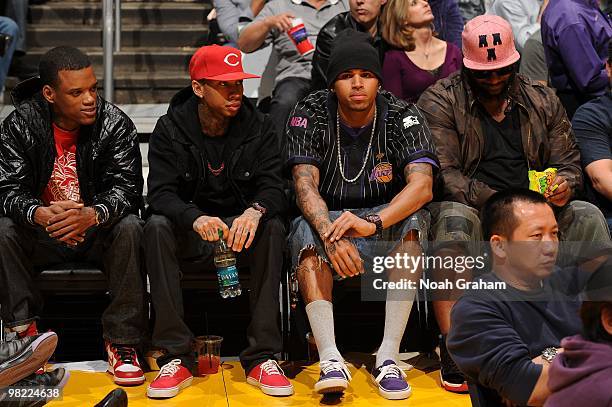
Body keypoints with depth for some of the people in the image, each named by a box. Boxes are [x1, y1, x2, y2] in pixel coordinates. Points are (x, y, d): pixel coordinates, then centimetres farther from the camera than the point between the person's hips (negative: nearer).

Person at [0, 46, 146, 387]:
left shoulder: (116, 124, -11)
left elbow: (126, 188, -19)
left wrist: (92, 214, -42)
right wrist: (40, 214, -40)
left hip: (98, 231, -1)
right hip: (43, 233, 1)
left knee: (130, 228, -32)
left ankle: (122, 341, -24)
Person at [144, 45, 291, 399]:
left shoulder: (259, 127, -2)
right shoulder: (170, 129, -5)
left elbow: (273, 187, -12)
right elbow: (160, 193, -16)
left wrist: (255, 211, -38)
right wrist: (196, 219, -39)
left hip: (242, 231, 1)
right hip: (190, 234, 0)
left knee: (273, 226, -30)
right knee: (156, 227, -31)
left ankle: (262, 358, -27)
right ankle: (177, 357, -28)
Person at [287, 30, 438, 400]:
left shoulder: (404, 117, -10)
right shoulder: (310, 115, -8)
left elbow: (422, 185, -25)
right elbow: (305, 185, -19)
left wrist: (371, 223, -43)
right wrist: (331, 235, -39)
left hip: (385, 220, 0)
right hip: (327, 217, 0)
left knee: (414, 222, -32)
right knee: (307, 231, -32)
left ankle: (389, 357, -32)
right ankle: (331, 359, -40)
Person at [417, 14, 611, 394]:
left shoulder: (543, 100, 13)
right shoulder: (440, 101, 0)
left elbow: (569, 162, 12)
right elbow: (442, 174, -11)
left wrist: (565, 184, -15)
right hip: (470, 208, -3)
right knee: (454, 219, -37)